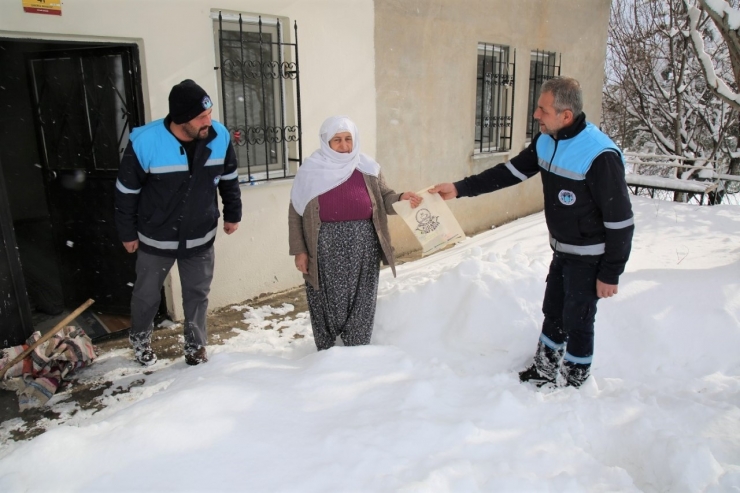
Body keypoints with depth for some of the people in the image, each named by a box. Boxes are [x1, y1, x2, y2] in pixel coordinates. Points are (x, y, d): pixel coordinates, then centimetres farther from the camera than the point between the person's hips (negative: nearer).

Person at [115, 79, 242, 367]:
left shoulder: (220, 137, -15)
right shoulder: (144, 142, -25)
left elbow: (229, 179, 4)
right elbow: (126, 192, -11)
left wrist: (233, 214, 12)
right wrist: (128, 233, -3)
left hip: (201, 237, 2)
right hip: (155, 239, -2)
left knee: (198, 294, 15)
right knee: (147, 294, 19)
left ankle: (195, 346, 37)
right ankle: (140, 340, 47)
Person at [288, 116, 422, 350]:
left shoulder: (367, 168, 4)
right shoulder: (311, 170, -1)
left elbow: (383, 199, 10)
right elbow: (295, 214, 1)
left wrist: (401, 198, -13)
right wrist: (299, 251, -4)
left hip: (363, 244, 2)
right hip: (326, 245, -2)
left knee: (361, 300, 9)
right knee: (328, 301, 6)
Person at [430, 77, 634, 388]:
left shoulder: (600, 155, -27)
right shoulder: (545, 142, -3)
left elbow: (620, 220, -23)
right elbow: (511, 172, 6)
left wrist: (610, 274, -17)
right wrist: (460, 188, 0)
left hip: (589, 257, -7)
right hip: (562, 249, 8)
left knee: (577, 320, 6)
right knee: (553, 313, 19)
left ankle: (572, 382, 28)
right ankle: (545, 370, 38)